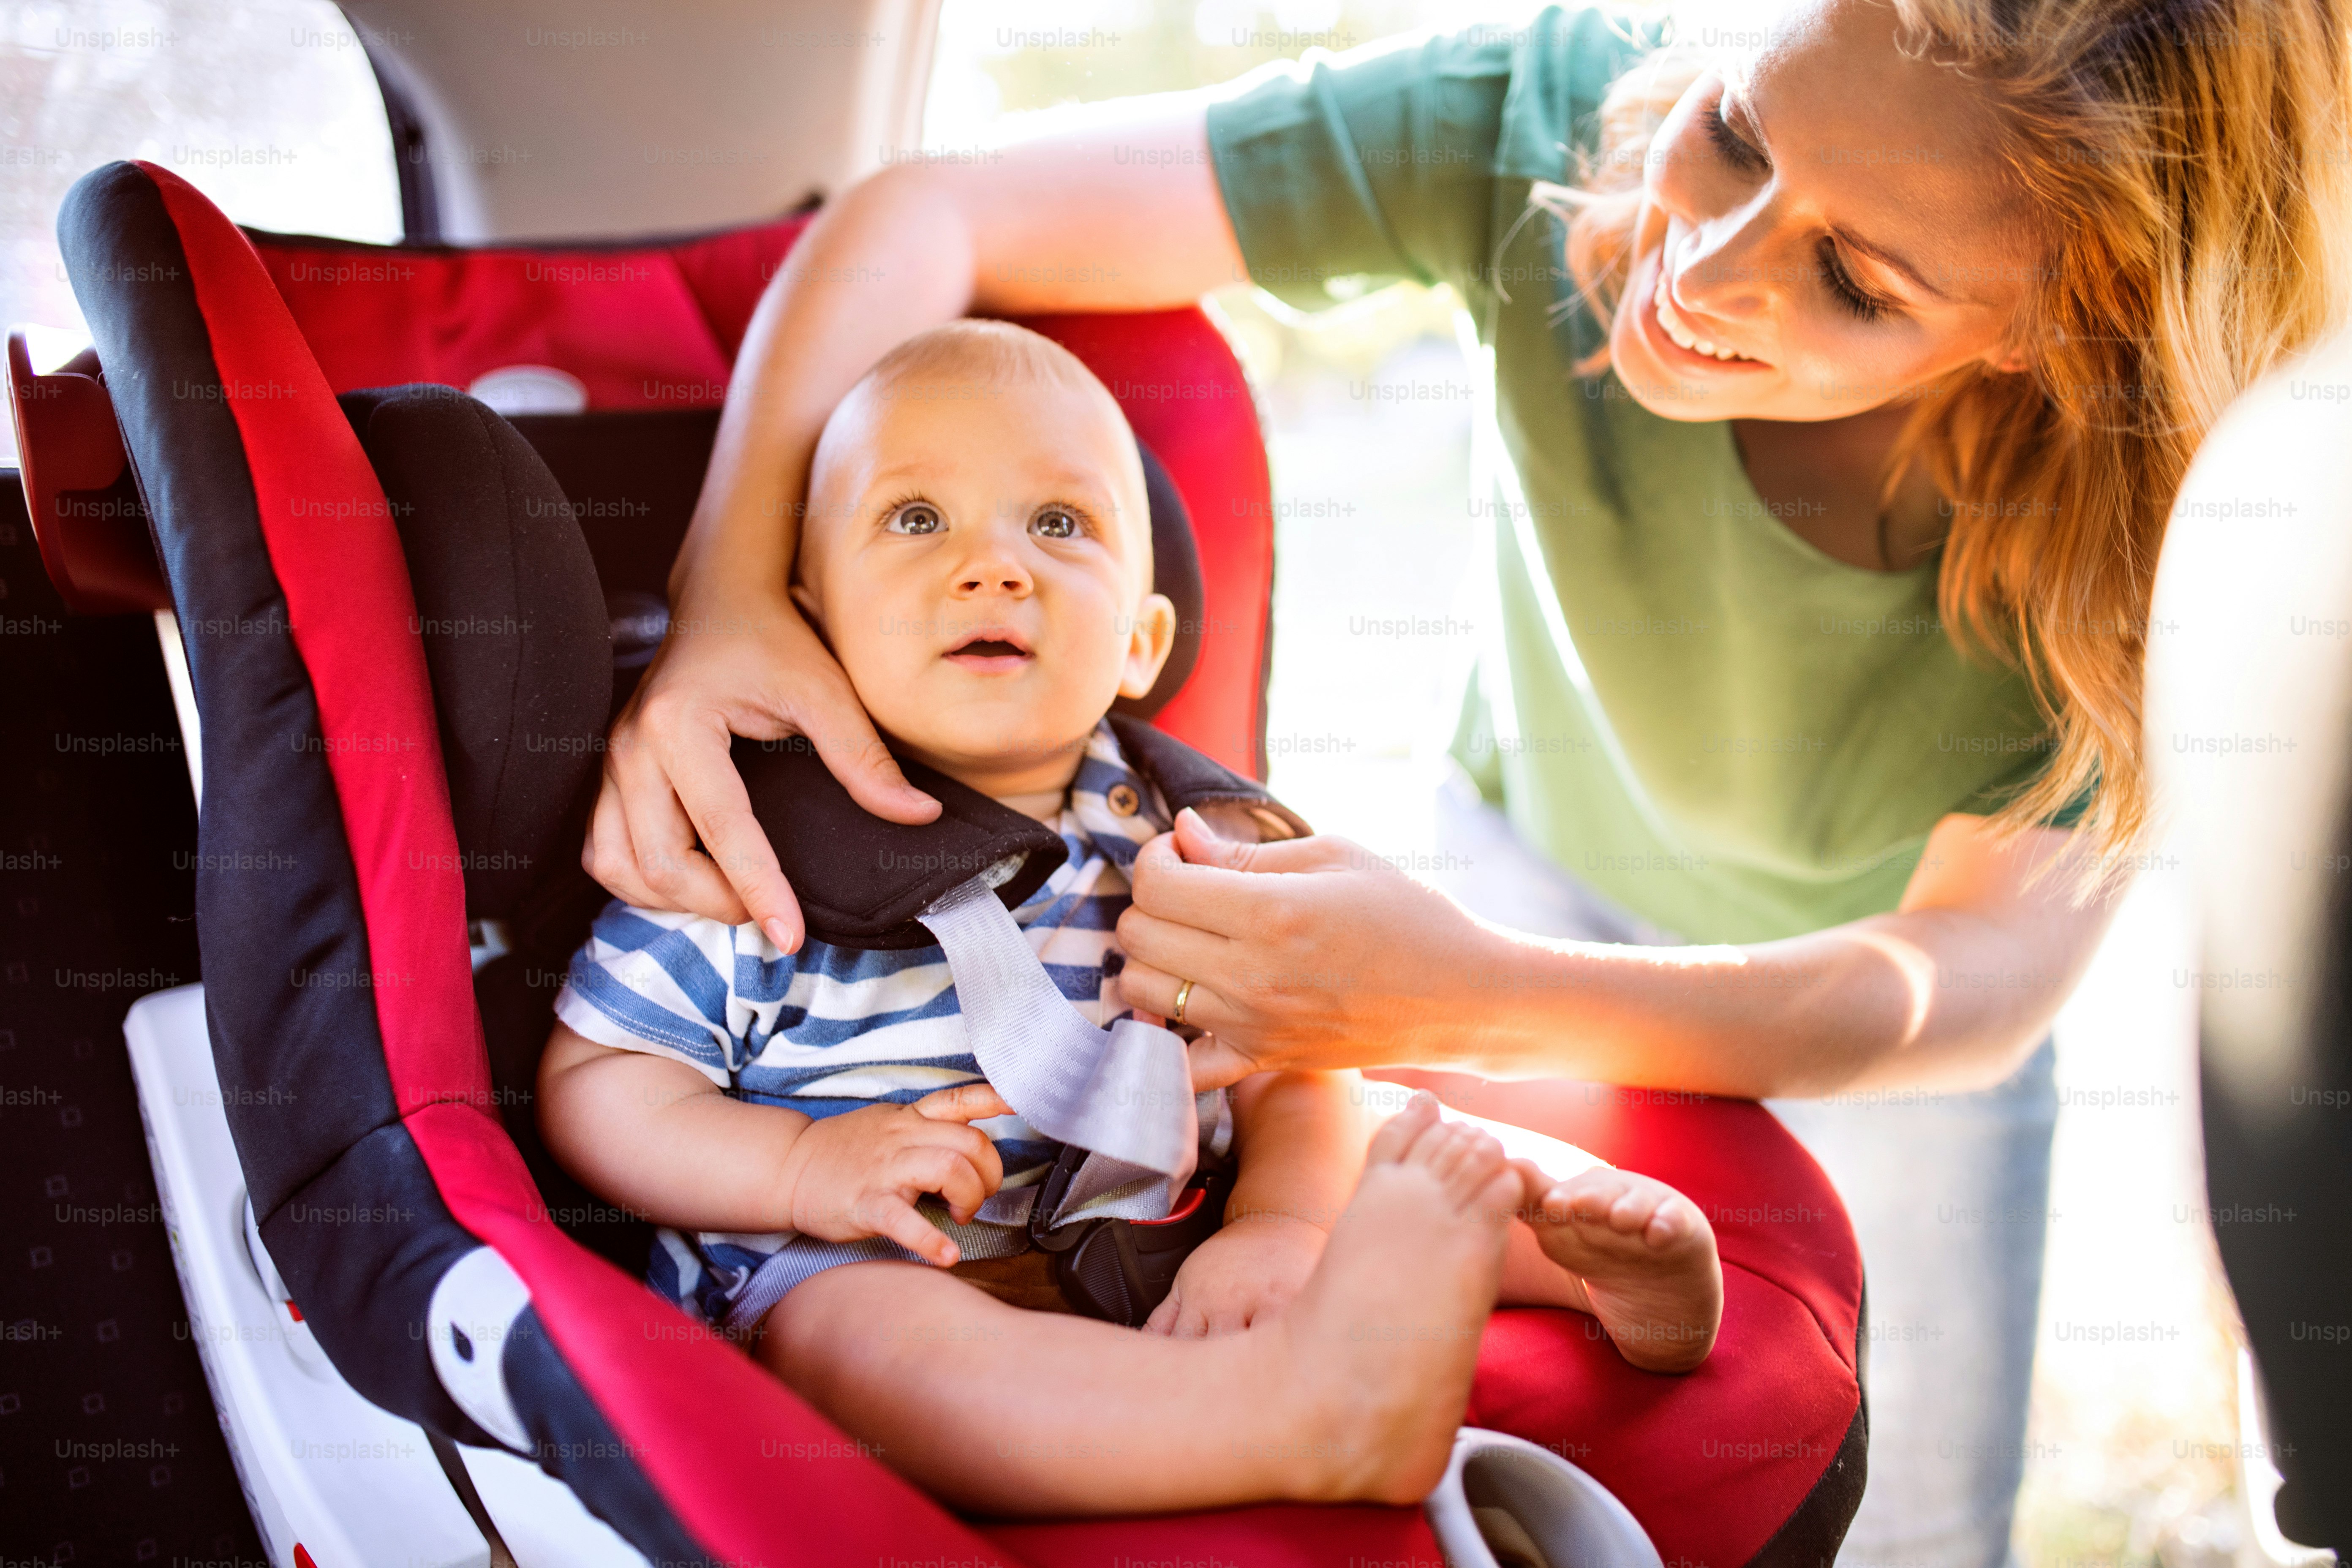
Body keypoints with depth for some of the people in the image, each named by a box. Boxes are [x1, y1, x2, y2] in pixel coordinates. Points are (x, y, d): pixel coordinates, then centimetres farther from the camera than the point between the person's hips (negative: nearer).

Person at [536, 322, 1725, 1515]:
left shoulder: (1171, 839, 3)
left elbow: (1290, 1067, 1)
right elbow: (594, 1083, -4)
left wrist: (1280, 1221, -20)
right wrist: (800, 1166, -21)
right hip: (843, 1269, -5)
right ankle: (1310, 1410, -51)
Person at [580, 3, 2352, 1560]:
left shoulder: (2160, 500, -36)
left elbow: (1993, 969, -38)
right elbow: (934, 212, -32)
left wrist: (1469, 1002, -54)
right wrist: (729, 587, -48)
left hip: (1909, 956, 0)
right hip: (1552, 863, 1)